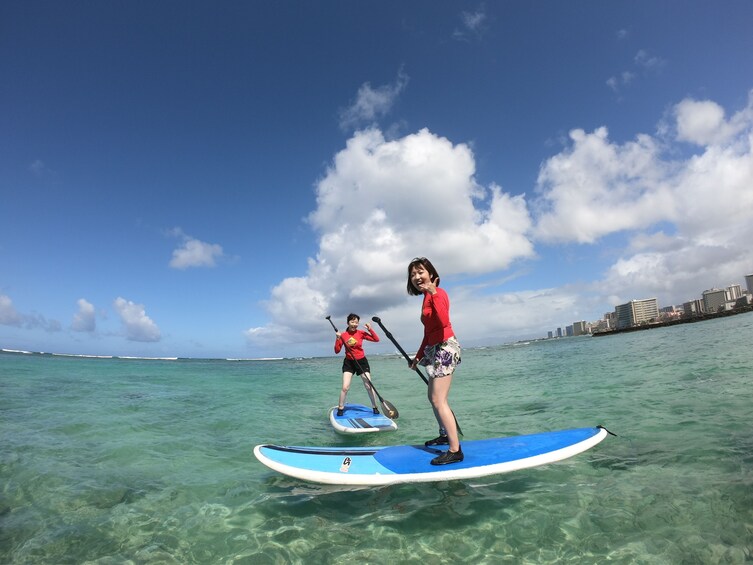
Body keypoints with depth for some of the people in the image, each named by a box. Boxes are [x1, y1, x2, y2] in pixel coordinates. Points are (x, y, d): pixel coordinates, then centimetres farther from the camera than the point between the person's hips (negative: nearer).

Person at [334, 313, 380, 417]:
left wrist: (370, 329, -19)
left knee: (369, 386, -1)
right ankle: (340, 409, 10)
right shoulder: (343, 335, -6)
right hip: (349, 362, 0)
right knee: (345, 388, -8)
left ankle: (375, 408, 16)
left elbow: (376, 339, -7)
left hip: (362, 361, 0)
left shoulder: (361, 333, -6)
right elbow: (337, 351, -7)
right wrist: (338, 339, -20)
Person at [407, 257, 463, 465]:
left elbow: (444, 321, -32)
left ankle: (455, 450, -6)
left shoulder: (438, 293, -14)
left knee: (439, 401, -12)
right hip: (435, 350, 10)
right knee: (433, 397, 22)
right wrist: (418, 356, 23)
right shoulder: (426, 298, 14)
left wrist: (433, 293, -32)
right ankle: (445, 435, 39)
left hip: (445, 348, -10)